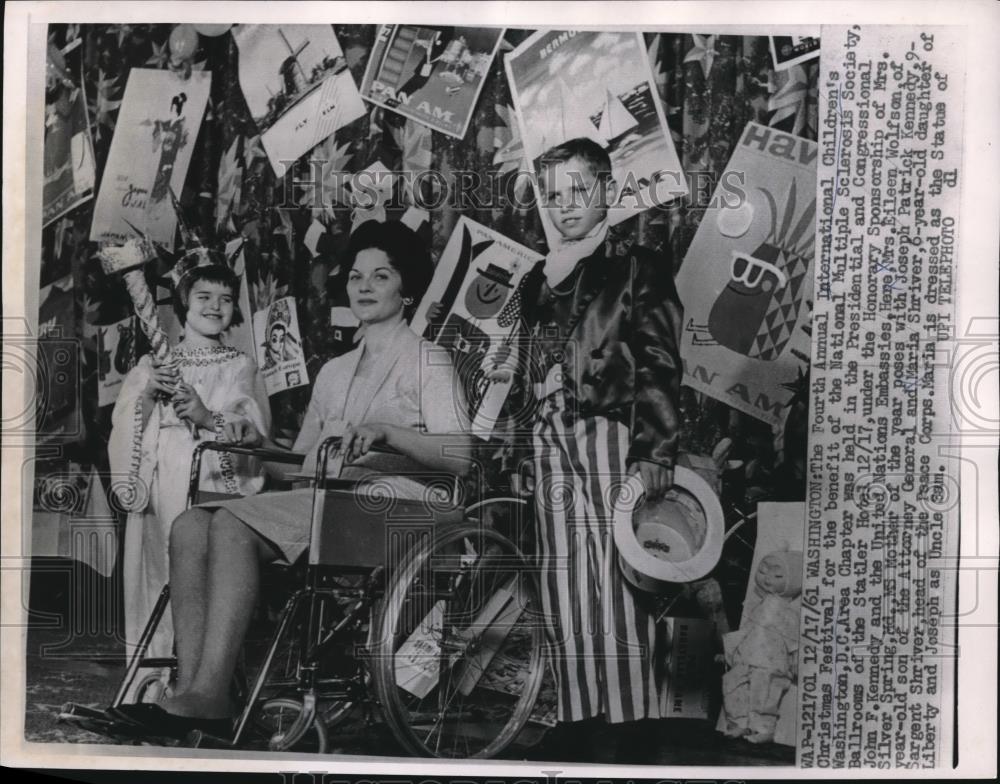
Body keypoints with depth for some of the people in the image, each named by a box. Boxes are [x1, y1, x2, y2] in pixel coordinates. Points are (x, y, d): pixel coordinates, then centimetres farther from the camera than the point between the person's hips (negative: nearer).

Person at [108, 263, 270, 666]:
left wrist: (209, 417, -19)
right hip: (161, 487, 2)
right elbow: (125, 425, 6)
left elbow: (253, 429, -3)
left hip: (215, 480, -2)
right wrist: (147, 394, -11)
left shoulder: (240, 366, 9)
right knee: (161, 569, -1)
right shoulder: (153, 366, 15)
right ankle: (159, 661, 13)